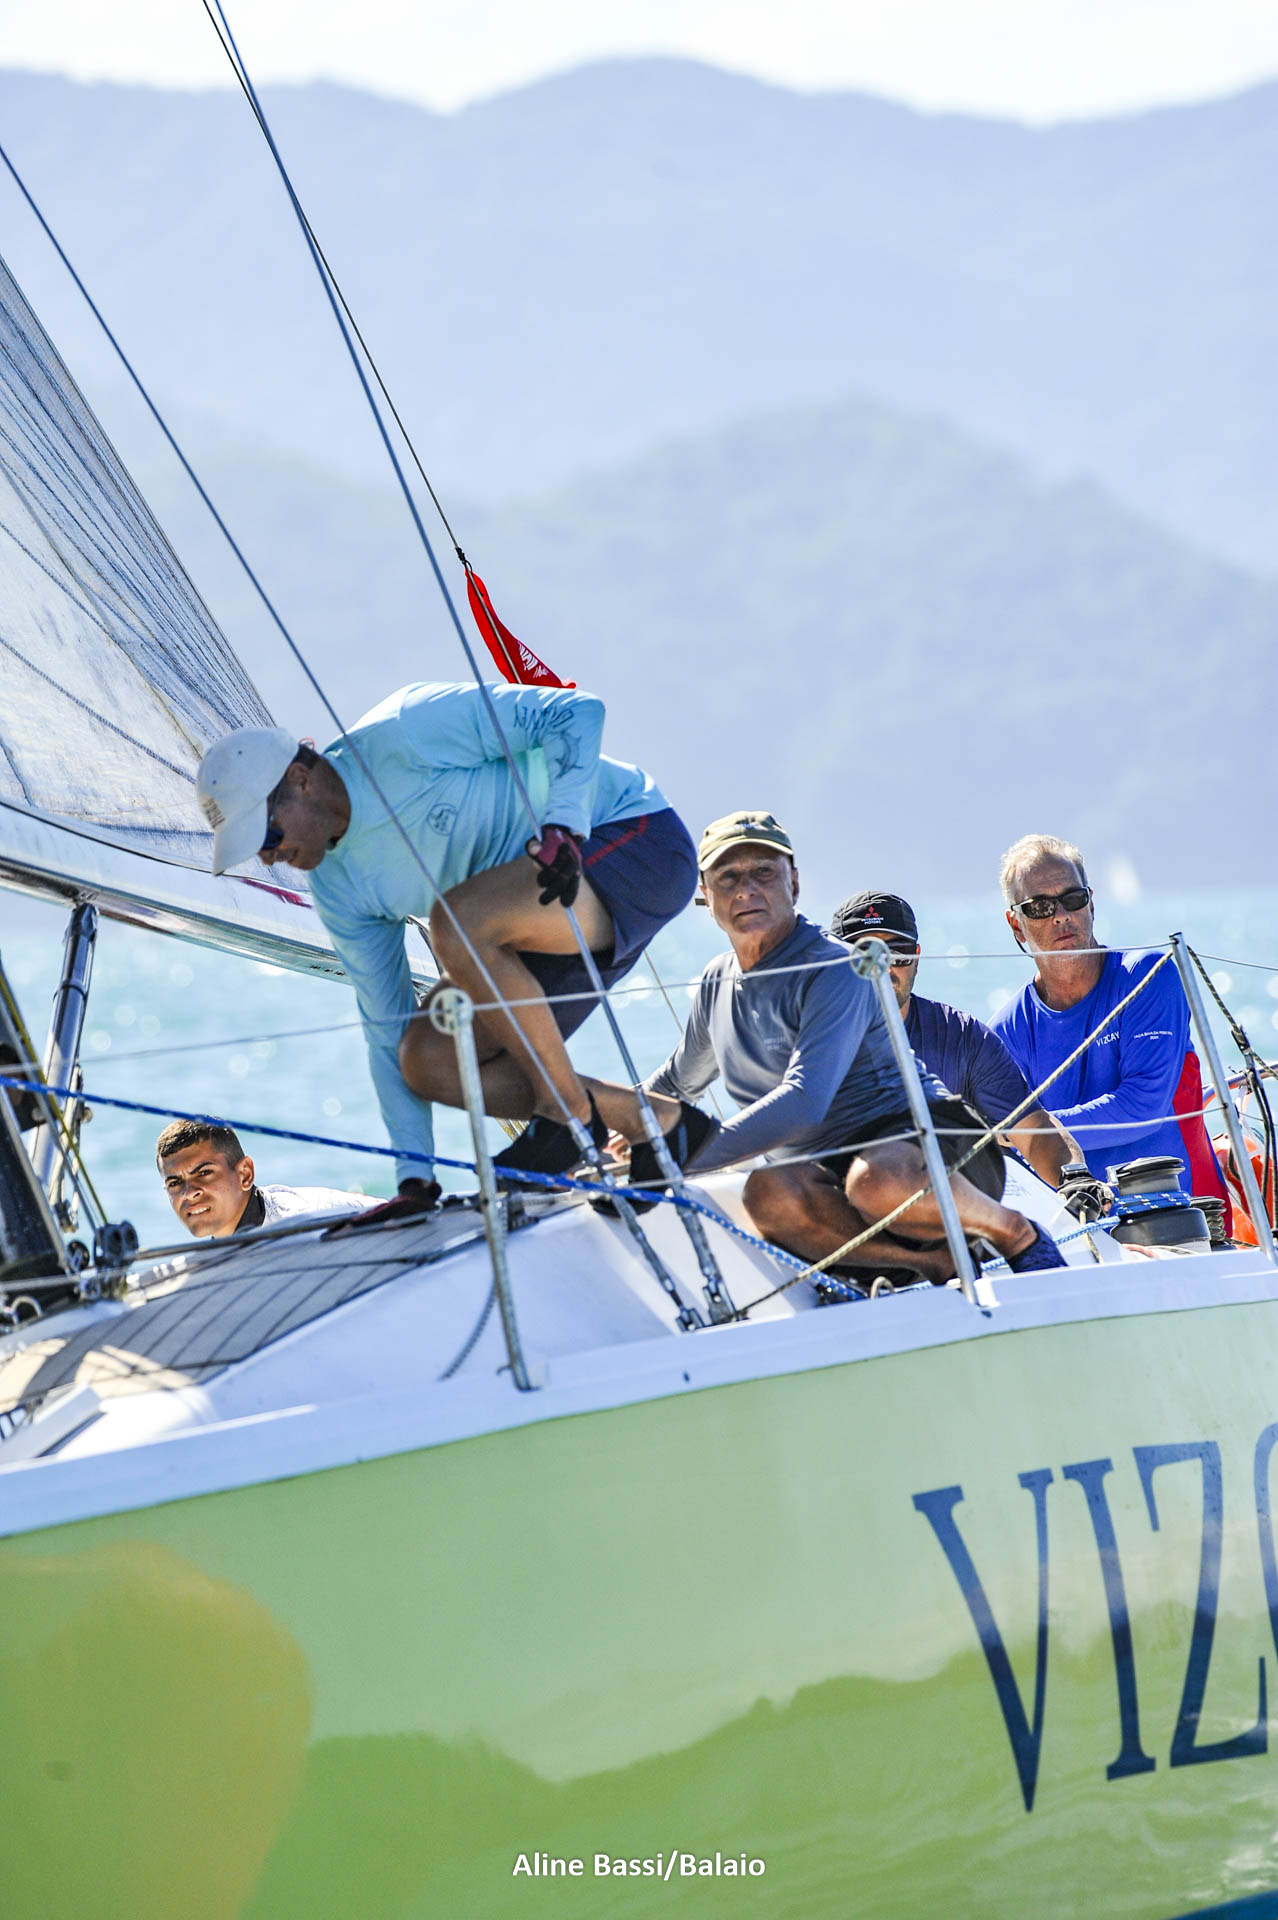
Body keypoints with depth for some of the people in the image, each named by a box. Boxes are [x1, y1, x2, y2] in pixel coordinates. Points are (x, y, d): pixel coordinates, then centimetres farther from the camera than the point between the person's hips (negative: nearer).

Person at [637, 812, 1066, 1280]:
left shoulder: (835, 970, -13)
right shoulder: (718, 982, 11)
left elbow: (804, 1101, -27)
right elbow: (677, 1083, 33)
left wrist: (678, 1158, -30)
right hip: (829, 1173, 5)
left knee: (877, 1180, -43)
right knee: (767, 1193, -32)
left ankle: (1015, 1233, -13)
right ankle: (938, 1263, -23)